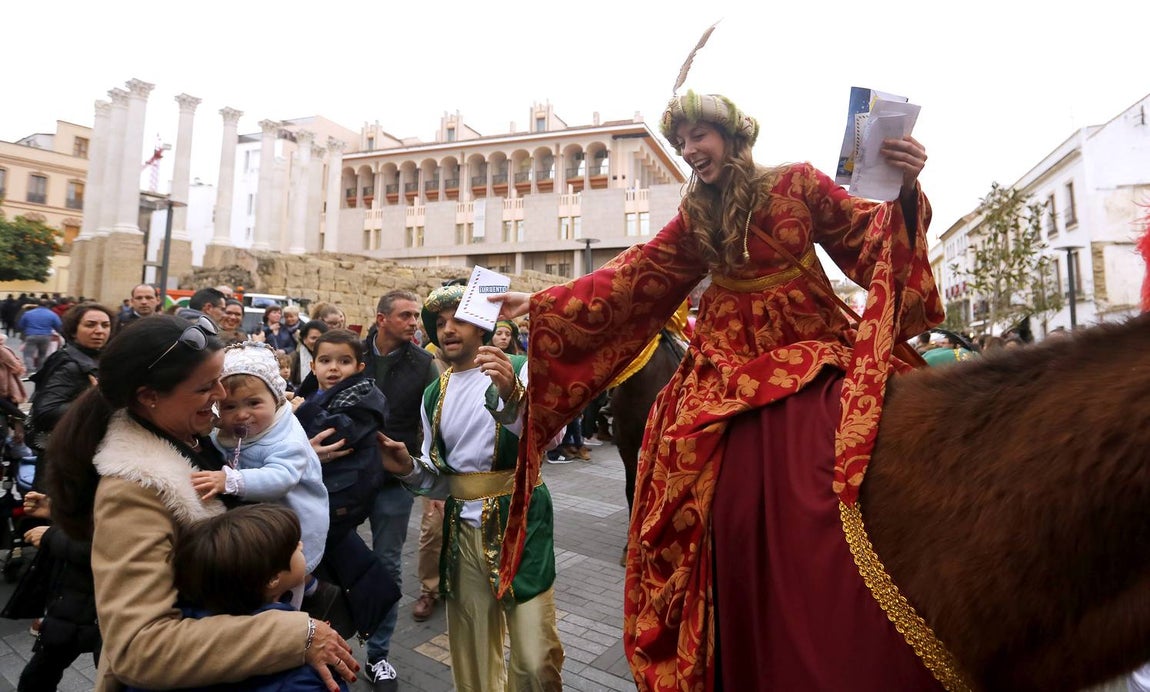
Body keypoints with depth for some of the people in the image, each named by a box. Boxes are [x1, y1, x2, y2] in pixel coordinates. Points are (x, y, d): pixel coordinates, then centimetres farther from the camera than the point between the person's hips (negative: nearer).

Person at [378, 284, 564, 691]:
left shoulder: (519, 370, -6)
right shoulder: (434, 394, 11)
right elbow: (438, 480, 16)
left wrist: (512, 397, -41)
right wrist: (409, 469, -4)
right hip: (462, 529, 5)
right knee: (472, 653, 18)